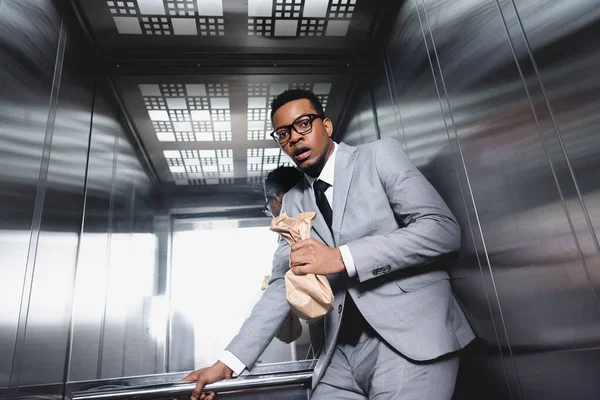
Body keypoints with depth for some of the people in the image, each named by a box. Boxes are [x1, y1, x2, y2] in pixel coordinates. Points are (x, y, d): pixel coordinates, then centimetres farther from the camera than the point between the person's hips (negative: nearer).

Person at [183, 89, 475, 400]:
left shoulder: (379, 156, 0)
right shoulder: (293, 203, 12)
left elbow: (443, 230, -10)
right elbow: (282, 285, 9)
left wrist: (341, 257, -18)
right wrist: (229, 362, 1)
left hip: (410, 331, -4)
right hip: (343, 349, 4)